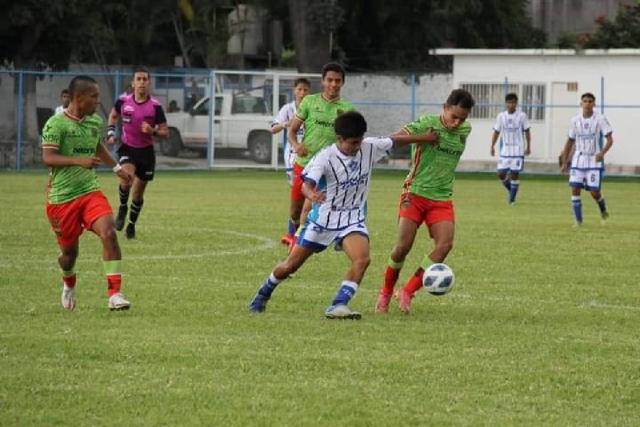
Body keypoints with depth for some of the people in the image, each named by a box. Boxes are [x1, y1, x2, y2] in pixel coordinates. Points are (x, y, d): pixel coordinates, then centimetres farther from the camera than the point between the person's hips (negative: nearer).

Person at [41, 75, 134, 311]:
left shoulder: (95, 121, 7)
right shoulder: (56, 124, -14)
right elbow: (48, 158, -22)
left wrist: (117, 167, 28)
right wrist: (79, 161, -34)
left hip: (90, 192, 4)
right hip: (62, 197, -4)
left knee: (109, 232, -21)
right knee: (69, 251, 9)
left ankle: (115, 294, -20)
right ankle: (69, 285, 45)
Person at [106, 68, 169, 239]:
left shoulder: (155, 106, -12)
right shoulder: (123, 101, -7)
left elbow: (165, 132, -7)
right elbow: (113, 116, 15)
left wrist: (153, 131, -27)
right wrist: (111, 132, -1)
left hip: (145, 151, 0)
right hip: (127, 148, 0)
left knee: (138, 192, 8)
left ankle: (131, 225, 30)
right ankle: (122, 207, 2)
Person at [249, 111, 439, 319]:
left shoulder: (369, 148, -9)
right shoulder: (325, 158, -22)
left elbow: (395, 140, 7)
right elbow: (307, 185, -34)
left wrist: (424, 137, 12)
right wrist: (311, 195, -58)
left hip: (353, 220, 3)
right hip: (323, 218, -3)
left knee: (362, 259, -26)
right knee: (290, 265, 7)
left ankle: (338, 306, -25)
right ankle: (263, 295, 33)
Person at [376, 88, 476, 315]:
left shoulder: (465, 131, 6)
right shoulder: (427, 124, -12)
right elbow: (398, 137, -25)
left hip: (442, 199, 4)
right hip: (415, 193, -4)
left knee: (445, 244, -16)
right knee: (403, 246, -10)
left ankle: (407, 292, -4)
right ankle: (385, 293, 14)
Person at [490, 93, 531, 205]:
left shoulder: (522, 116, -4)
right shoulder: (501, 116, 3)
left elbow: (527, 131, 2)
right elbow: (496, 132, 8)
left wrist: (528, 146, -2)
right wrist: (492, 146, 2)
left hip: (518, 150, -3)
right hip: (505, 150, 3)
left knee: (514, 173, -4)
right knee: (501, 174, -1)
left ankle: (512, 198, 7)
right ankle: (511, 190, 25)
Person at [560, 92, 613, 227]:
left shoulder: (600, 119, -7)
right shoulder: (575, 121, 4)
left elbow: (610, 139, -10)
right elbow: (570, 141, 13)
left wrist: (602, 152, -28)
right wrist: (564, 162, 12)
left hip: (594, 161, -3)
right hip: (578, 160, 3)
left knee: (594, 192, -5)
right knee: (575, 189, -9)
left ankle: (603, 209, 28)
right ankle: (578, 221, -1)